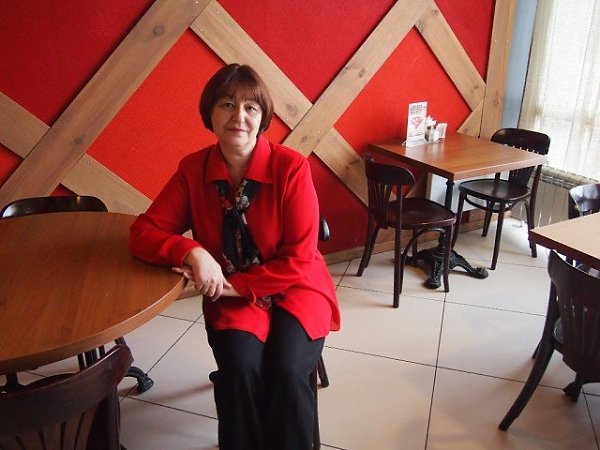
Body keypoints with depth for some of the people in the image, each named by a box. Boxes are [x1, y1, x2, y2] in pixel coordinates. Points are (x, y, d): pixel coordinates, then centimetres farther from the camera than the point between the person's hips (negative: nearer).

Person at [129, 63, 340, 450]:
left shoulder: (291, 167, -16)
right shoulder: (193, 169, -6)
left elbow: (299, 259, -15)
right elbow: (143, 233, -7)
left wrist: (235, 284, -20)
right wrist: (193, 252, -25)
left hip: (295, 289, -1)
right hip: (231, 296, 2)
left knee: (286, 369, -25)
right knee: (240, 367, -24)